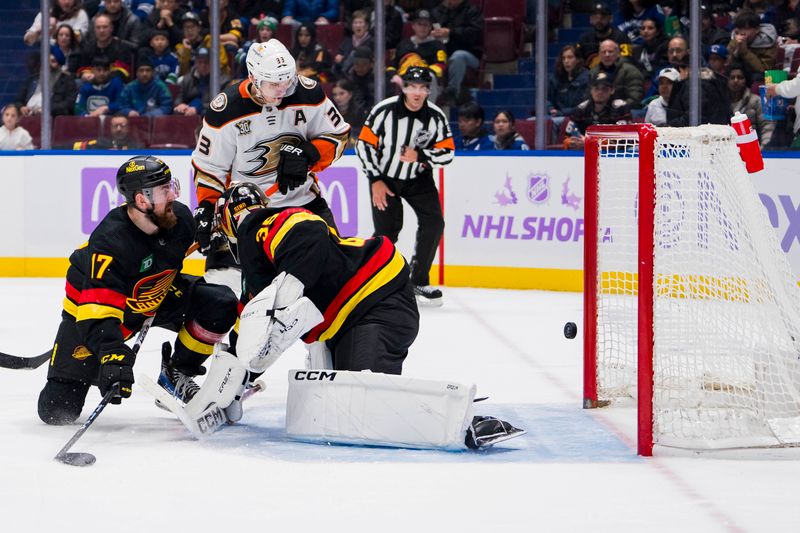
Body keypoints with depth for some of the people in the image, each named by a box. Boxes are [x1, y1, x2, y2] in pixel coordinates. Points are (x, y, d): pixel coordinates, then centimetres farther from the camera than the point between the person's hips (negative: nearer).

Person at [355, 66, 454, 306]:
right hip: (384, 177, -3)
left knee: (433, 223, -11)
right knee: (387, 232, -9)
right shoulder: (384, 110, -18)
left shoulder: (436, 117, -11)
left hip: (418, 178, 3)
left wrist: (420, 156, -24)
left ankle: (419, 280, 2)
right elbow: (364, 144, -12)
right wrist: (375, 180, -13)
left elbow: (447, 152, -6)